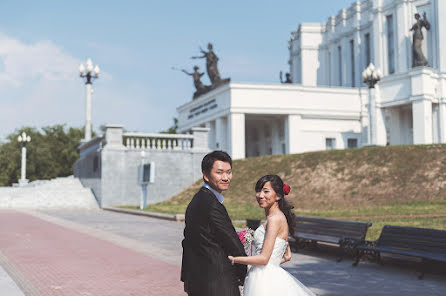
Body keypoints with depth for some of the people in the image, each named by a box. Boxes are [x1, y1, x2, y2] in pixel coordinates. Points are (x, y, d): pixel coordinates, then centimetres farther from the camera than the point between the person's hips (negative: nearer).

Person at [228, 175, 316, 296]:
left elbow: (264, 258, -18)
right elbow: (287, 256, 19)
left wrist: (232, 259, -11)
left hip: (266, 281, -9)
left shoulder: (275, 218, -15)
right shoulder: (280, 217, 13)